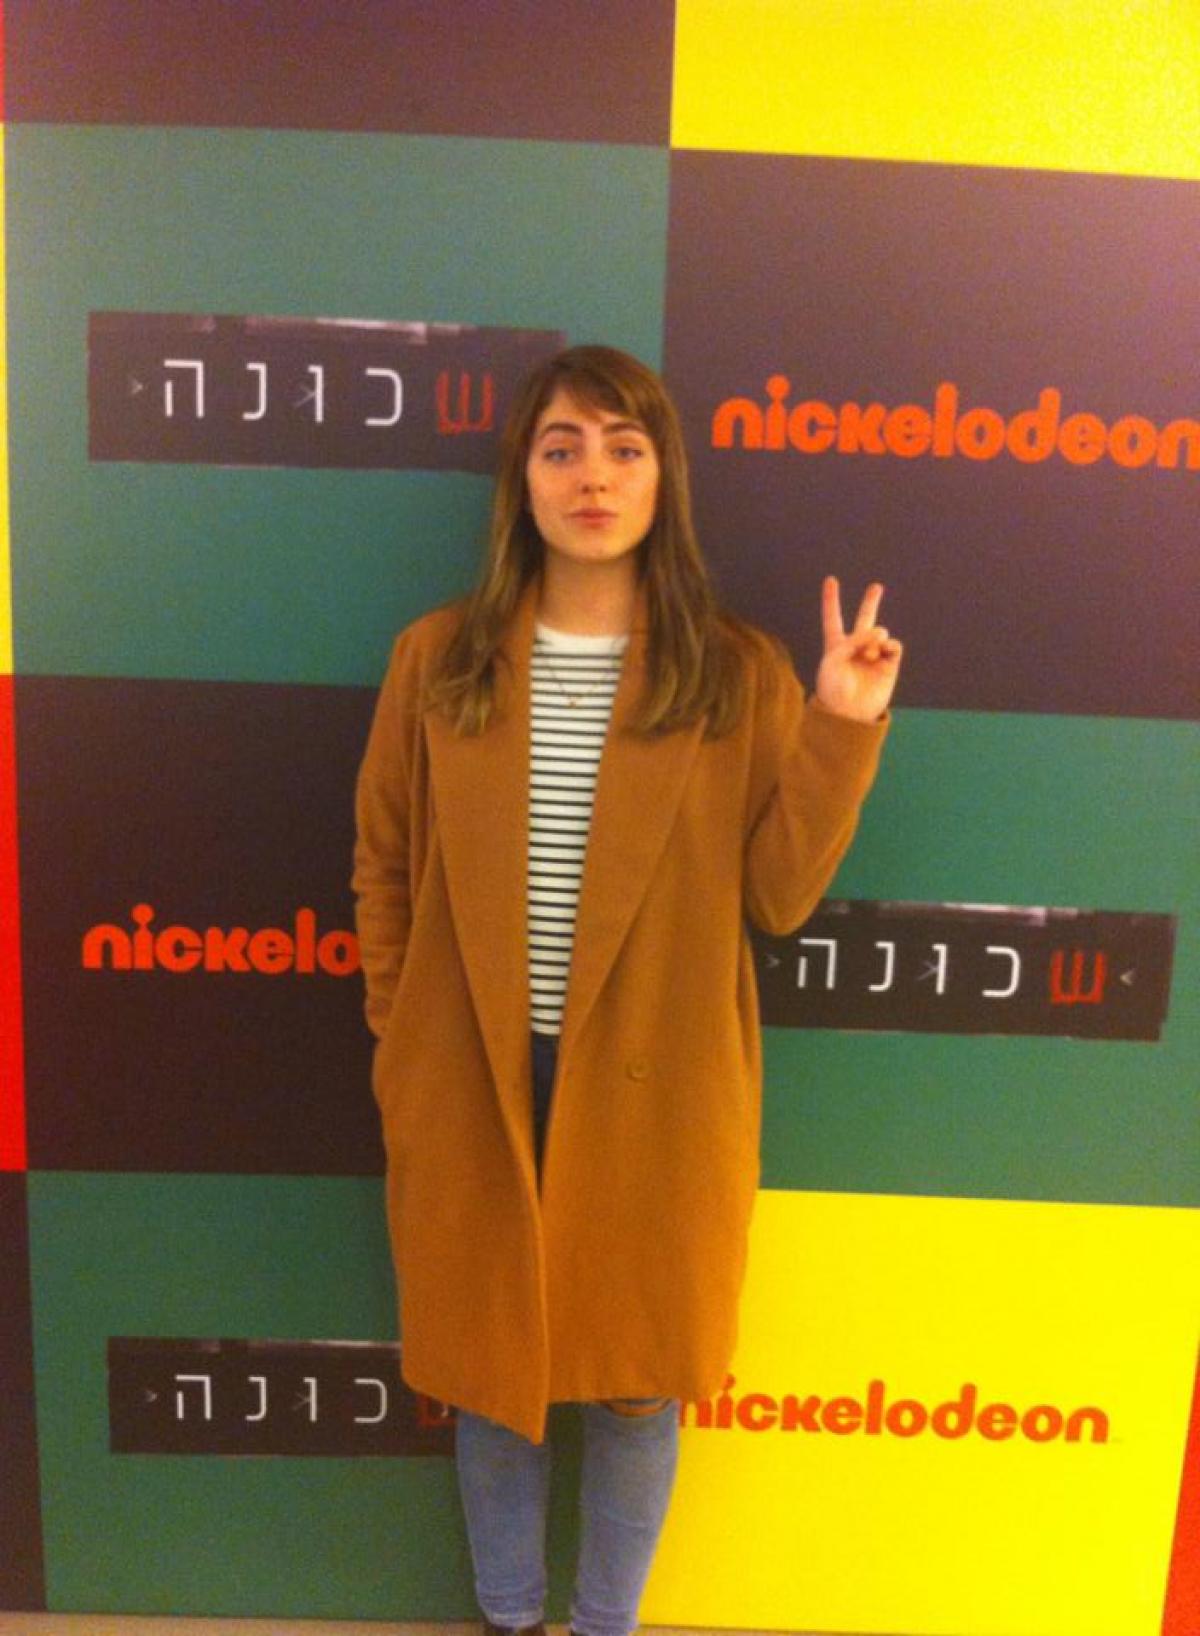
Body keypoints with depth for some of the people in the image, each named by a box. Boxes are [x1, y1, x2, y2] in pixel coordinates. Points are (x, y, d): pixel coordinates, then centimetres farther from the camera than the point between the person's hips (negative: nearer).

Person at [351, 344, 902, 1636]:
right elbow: (383, 873, 5)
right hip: (476, 1081, 1)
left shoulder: (740, 674, -4)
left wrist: (841, 732, -16)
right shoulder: (436, 659, -1)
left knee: (637, 1371, 16)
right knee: (487, 1360, 18)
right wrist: (400, 1049, 4)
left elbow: (778, 897, -6)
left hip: (655, 1089, 0)